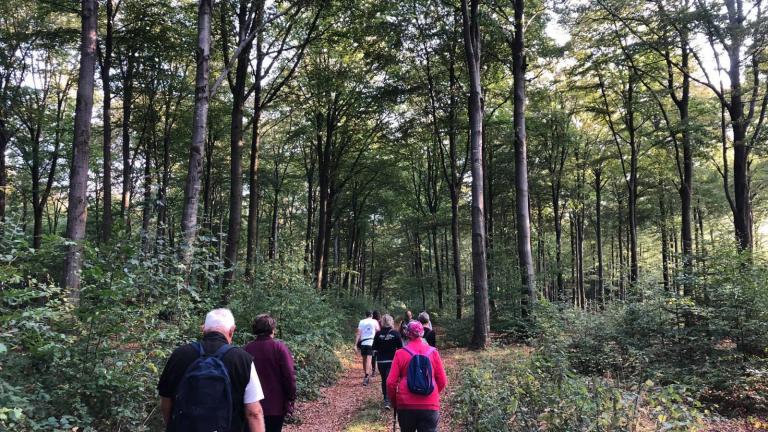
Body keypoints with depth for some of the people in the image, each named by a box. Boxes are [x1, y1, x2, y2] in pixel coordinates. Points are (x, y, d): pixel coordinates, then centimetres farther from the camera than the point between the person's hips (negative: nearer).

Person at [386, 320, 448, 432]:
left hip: (406, 405, 0)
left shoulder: (400, 353, -3)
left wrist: (394, 401, 13)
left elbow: (391, 382, -4)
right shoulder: (433, 352, 0)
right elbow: (442, 381, 3)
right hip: (430, 405, 0)